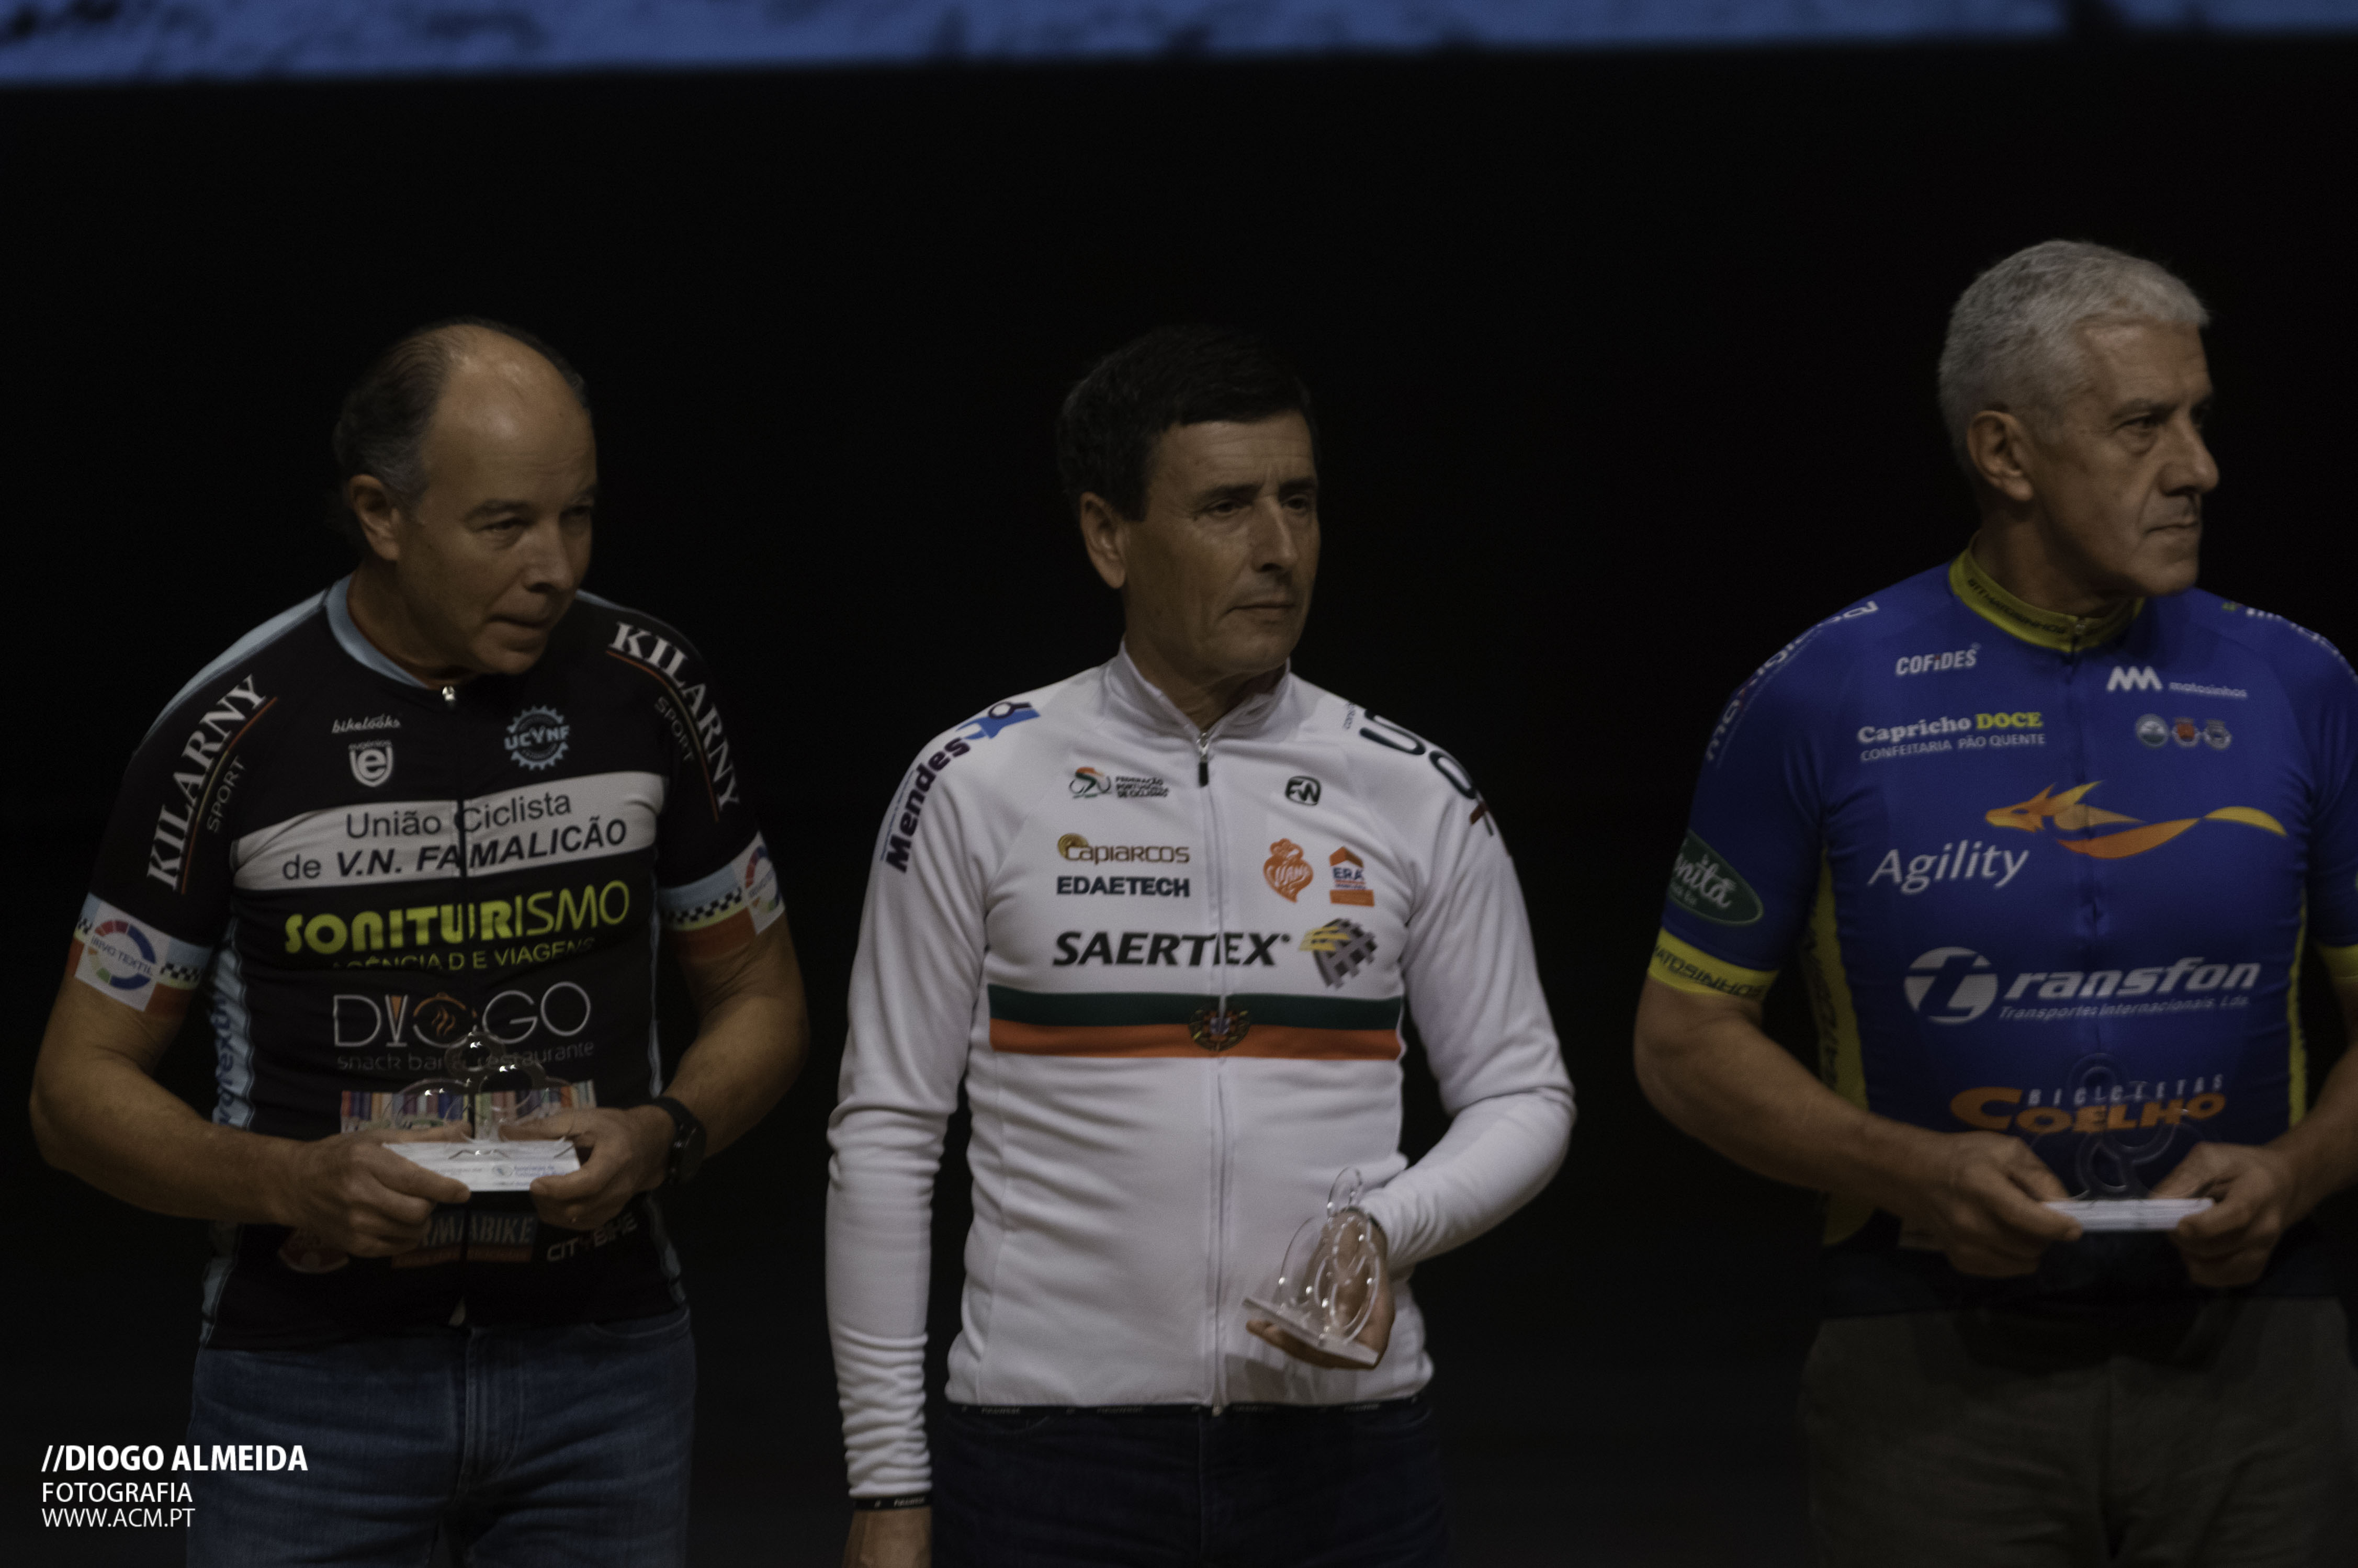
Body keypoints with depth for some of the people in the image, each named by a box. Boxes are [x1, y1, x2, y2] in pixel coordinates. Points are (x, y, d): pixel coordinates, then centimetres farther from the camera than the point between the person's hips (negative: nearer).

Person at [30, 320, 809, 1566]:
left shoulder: (648, 690, -1)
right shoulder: (235, 732, -8)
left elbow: (759, 996, 11)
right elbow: (79, 1088, -2)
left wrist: (665, 1135, -10)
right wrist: (290, 1184, -20)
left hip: (599, 1356, 2)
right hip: (312, 1368, -2)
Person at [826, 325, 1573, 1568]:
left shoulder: (1415, 798, 5)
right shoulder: (978, 790, 1)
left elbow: (1522, 1098, 11)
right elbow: (885, 1136, 2)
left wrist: (1389, 1229, -11)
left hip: (1346, 1455, 2)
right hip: (1052, 1452, -2)